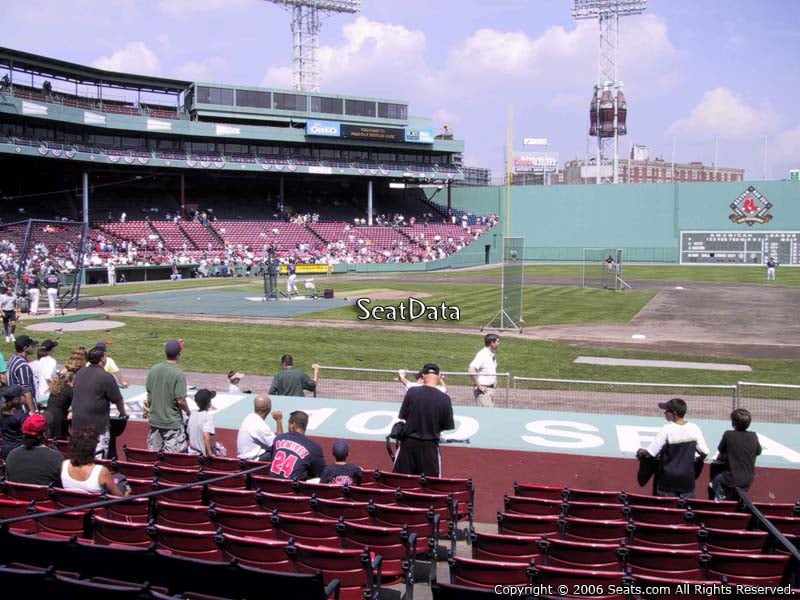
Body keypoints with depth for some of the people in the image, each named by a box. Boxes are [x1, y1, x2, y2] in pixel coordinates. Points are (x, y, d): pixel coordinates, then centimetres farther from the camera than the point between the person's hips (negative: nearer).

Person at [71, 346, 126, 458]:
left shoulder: (79, 374, 9)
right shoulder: (106, 377, -12)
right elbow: (117, 399, -6)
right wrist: (123, 414, 13)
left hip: (77, 422, 7)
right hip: (97, 424, -7)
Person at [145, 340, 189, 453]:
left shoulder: (154, 370, 0)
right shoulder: (179, 374, -18)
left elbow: (149, 394, 8)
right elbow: (180, 400, -18)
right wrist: (188, 411, 0)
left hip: (154, 420, 6)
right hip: (172, 422, -6)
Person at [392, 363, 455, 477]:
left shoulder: (411, 392, -8)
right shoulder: (444, 399, -10)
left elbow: (401, 417, 0)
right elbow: (447, 427, -2)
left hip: (408, 443, 1)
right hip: (430, 446, -1)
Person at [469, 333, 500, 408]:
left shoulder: (493, 355, 13)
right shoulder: (482, 355, -16)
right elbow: (471, 370, -28)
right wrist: (479, 386, -22)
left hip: (491, 388, 9)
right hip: (483, 390, -9)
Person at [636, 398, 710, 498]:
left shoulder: (667, 430, -15)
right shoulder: (694, 429, -5)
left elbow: (650, 453, -14)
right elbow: (704, 452, 1)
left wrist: (640, 452, 7)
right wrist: (698, 460, 22)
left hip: (668, 480, -3)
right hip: (687, 480, 3)